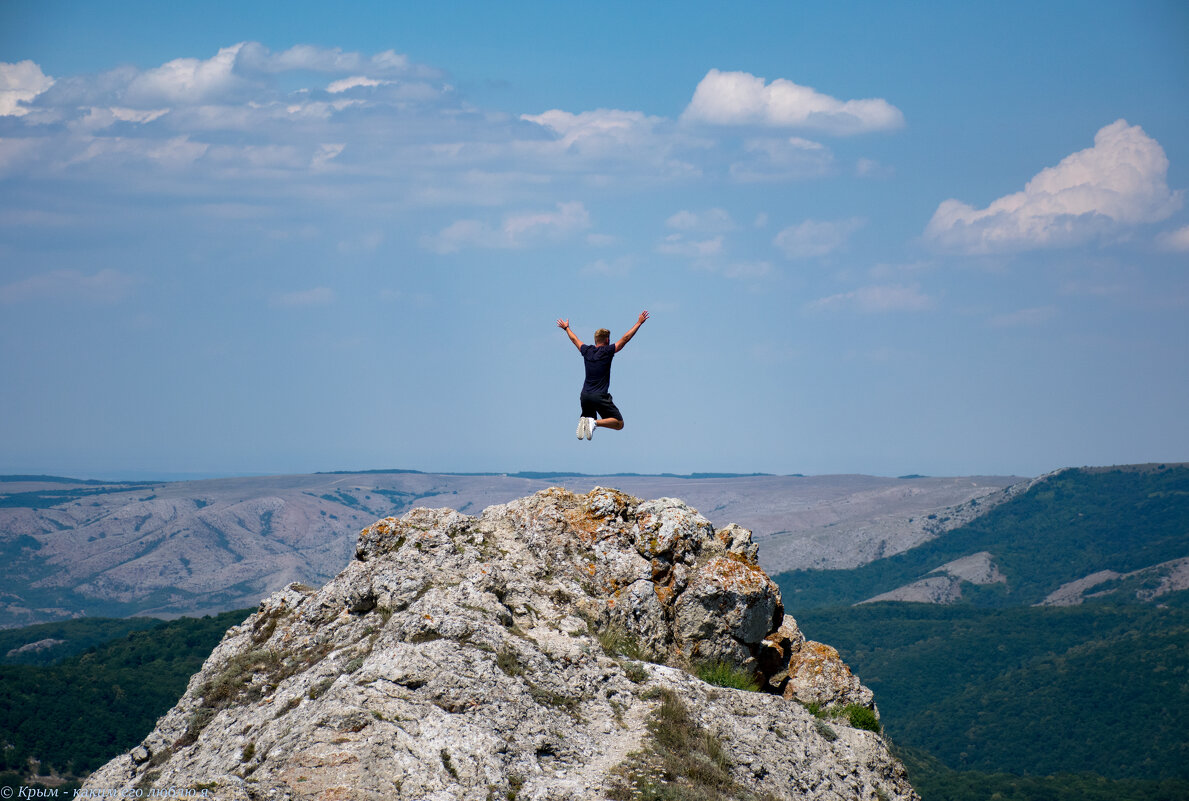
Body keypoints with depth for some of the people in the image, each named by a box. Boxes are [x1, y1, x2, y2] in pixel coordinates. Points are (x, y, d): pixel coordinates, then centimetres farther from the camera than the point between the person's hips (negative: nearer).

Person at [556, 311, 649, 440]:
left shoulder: (587, 351, 8)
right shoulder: (607, 351, -6)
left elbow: (574, 339, 27)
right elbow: (625, 338, -6)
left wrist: (566, 328, 45)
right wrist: (639, 323, 1)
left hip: (585, 395, 6)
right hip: (600, 396, -6)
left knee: (589, 417, 29)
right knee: (619, 423, -1)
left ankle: (583, 421, -8)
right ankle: (595, 423, -25)